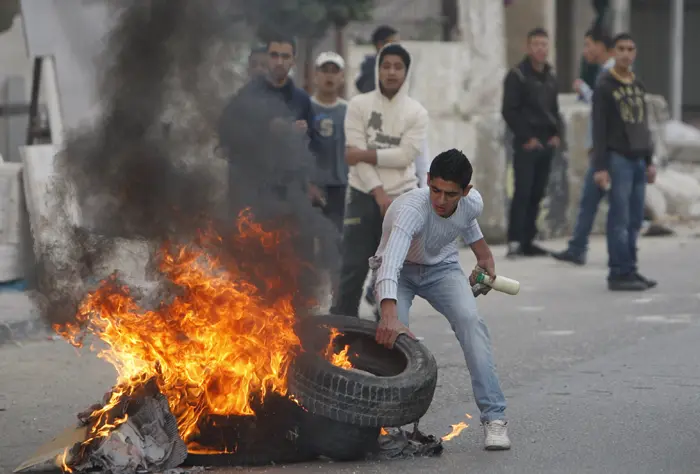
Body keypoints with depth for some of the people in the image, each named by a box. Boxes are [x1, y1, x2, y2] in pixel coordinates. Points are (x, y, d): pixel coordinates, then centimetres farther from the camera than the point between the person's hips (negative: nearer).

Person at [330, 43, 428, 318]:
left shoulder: (416, 112, 2)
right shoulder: (359, 105, 0)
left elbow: (406, 155, -9)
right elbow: (355, 155, -8)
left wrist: (366, 154, -14)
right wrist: (379, 193, -15)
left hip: (402, 198, 1)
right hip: (363, 196, -1)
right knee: (353, 268, -2)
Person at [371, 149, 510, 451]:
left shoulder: (473, 203, -19)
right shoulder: (411, 209, -38)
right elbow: (391, 261, -53)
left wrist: (482, 252, 9)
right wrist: (390, 315, -67)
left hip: (442, 268, 3)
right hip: (400, 270, -3)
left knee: (470, 320, -24)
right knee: (392, 334, -29)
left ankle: (494, 417, -24)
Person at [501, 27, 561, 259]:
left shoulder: (550, 76, 16)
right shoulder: (517, 75, -5)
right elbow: (509, 111, -9)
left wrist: (557, 134, 6)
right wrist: (526, 137, -13)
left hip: (547, 144, 6)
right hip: (526, 144, -6)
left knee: (537, 194, 6)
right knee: (523, 192, -12)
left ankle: (528, 240, 10)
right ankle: (515, 240, -12)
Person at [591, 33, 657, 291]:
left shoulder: (638, 86, 16)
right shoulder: (604, 87, -4)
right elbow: (599, 129, -8)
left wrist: (649, 161, 18)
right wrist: (600, 167, -13)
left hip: (638, 160, 6)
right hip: (618, 158, -6)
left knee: (635, 220, 6)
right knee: (620, 219, -7)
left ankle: (629, 270, 11)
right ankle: (620, 273, -6)